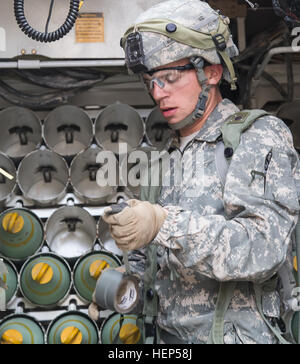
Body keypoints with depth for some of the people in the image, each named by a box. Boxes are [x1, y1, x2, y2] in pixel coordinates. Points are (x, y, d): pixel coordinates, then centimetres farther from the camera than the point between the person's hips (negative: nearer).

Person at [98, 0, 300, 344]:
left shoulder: (260, 139, -10)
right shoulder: (172, 156, 10)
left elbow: (265, 248, -23)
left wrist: (165, 225, -31)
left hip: (234, 334, -6)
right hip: (170, 334, 6)